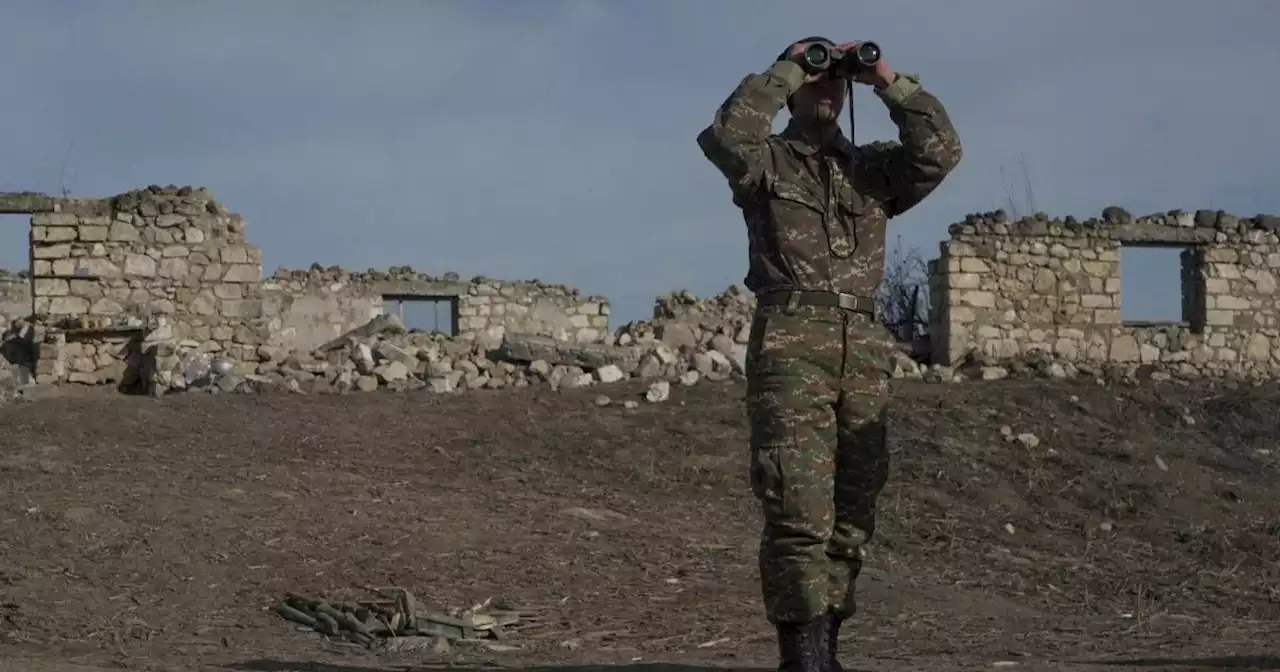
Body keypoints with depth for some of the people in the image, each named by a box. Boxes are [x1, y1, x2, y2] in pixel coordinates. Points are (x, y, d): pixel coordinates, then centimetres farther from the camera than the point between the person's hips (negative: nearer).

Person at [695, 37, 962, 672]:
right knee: (800, 507, -13)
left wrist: (889, 82, 3)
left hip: (864, 347, 5)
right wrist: (785, 72, -4)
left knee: (852, 510, 4)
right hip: (790, 340, -5)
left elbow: (940, 150, 4)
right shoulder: (766, 162, 11)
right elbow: (725, 136, -12)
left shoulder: (874, 167, 21)